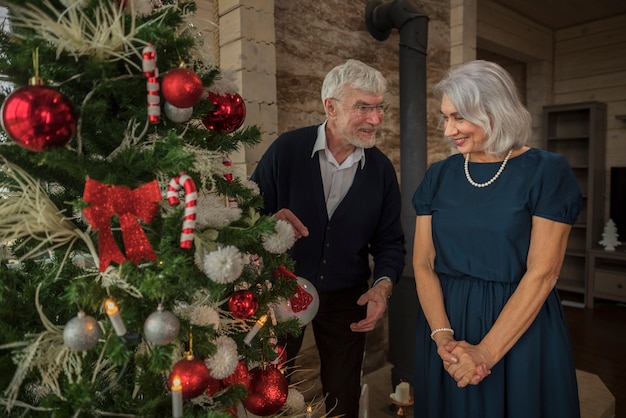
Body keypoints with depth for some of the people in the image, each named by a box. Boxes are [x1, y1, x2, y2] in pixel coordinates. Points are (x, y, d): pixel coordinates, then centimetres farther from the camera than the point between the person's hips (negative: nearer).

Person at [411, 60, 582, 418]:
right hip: (446, 321, 3)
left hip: (521, 332, -3)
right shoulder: (439, 176, 1)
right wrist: (443, 337, -15)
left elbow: (542, 273, -14)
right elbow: (423, 263, -2)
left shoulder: (547, 172, -9)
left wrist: (485, 352, -18)